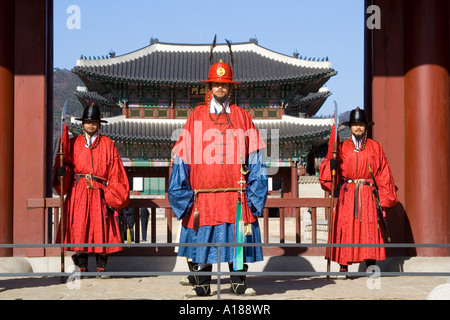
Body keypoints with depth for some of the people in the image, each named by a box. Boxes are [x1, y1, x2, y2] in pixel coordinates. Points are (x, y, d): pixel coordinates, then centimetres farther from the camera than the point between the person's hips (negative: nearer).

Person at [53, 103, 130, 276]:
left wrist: (111, 196, -4)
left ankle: (101, 268, 6)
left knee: (101, 228, -3)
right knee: (79, 228, -4)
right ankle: (82, 268, 4)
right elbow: (66, 163, 8)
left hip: (99, 194, -1)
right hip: (78, 193, 1)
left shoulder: (107, 144, 8)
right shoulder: (74, 143, 12)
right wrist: (62, 170, -16)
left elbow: (115, 172, 4)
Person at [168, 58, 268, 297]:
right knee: (202, 238, 2)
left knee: (237, 238, 2)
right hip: (203, 192, 0)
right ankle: (202, 284, 13)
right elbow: (183, 154, 8)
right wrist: (183, 191, 2)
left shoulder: (242, 116, 11)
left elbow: (254, 155, 9)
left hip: (235, 193, 0)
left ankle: (238, 283, 14)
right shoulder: (197, 116, 10)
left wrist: (254, 189, 1)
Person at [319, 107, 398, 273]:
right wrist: (331, 165, -19)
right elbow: (328, 164, 5)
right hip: (347, 194, 0)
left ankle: (370, 265, 2)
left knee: (369, 228, -3)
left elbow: (383, 174, 8)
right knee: (345, 228, -5)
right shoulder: (342, 147, 9)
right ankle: (343, 266, 0)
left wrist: (383, 197, 1)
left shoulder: (375, 147, 9)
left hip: (368, 194, 0)